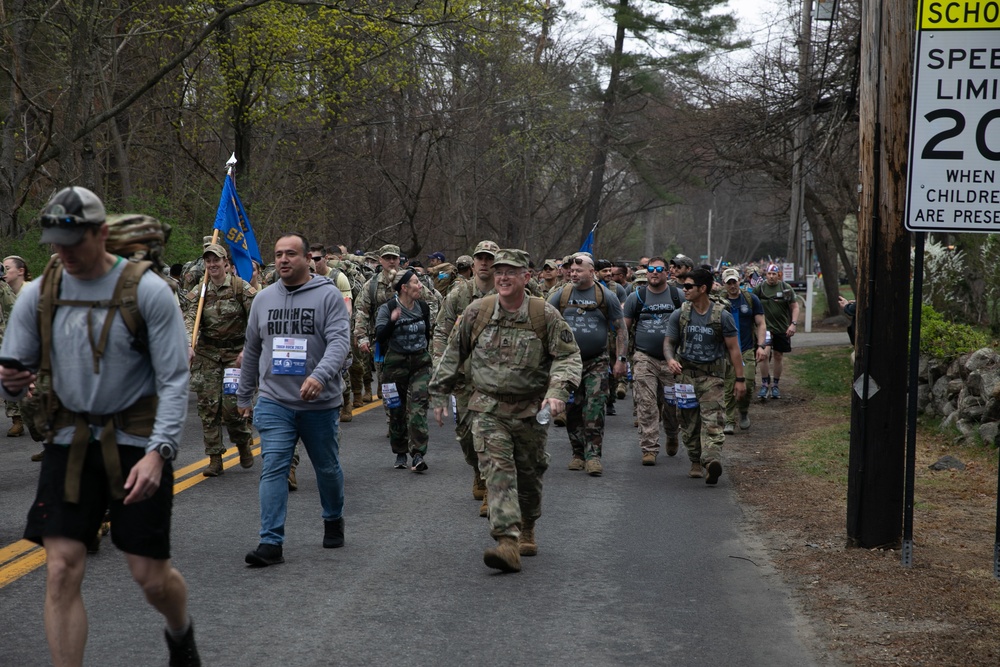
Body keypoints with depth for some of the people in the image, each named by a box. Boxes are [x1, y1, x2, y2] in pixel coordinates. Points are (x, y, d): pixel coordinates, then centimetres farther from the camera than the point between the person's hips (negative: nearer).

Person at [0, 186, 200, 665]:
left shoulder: (147, 291, -9)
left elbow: (174, 379, -10)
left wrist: (159, 451, -22)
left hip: (136, 442, -3)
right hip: (69, 443, 3)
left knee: (151, 576, 3)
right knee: (61, 572, -7)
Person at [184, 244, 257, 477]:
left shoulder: (241, 288, -4)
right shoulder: (199, 292, 6)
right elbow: (190, 319, -6)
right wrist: (189, 345, -23)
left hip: (235, 352, -3)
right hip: (207, 353, 3)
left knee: (231, 404, -11)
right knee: (208, 405, -1)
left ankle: (244, 444, 18)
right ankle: (215, 459, 6)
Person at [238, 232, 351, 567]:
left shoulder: (328, 295, -6)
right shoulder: (263, 299, 8)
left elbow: (340, 341, -18)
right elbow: (252, 350, 17)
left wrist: (321, 376, -35)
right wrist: (244, 396, 19)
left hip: (320, 402, -2)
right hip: (274, 401, 2)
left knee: (327, 468, 14)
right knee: (273, 468, -9)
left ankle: (334, 521, 38)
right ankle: (271, 542, -10)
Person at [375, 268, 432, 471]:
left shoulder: (423, 307, 6)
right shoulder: (387, 308, -7)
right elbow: (379, 336, -18)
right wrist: (391, 321, -33)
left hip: (420, 363, 2)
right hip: (396, 363, -2)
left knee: (418, 406, -12)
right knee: (397, 409, 5)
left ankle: (418, 454, -17)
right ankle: (400, 453, 21)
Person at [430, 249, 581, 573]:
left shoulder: (545, 315, -5)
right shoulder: (477, 311, -1)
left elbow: (568, 356, -1)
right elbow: (453, 354, 10)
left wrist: (558, 390, -18)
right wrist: (439, 393, 10)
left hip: (530, 410, 1)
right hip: (488, 408, 0)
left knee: (529, 475, 14)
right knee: (497, 470, -16)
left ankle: (526, 531, 38)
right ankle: (507, 543, -24)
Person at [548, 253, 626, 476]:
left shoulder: (606, 296, 0)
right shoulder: (562, 295, 4)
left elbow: (621, 329, 4)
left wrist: (621, 359, -2)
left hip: (597, 362, -2)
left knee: (594, 410, -10)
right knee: (572, 410, 6)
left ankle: (593, 455, -10)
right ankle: (578, 453, 17)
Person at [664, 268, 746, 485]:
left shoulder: (722, 316, -3)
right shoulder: (679, 315, 4)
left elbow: (733, 348, -1)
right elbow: (669, 342, 7)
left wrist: (740, 379, -4)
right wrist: (670, 359, -17)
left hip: (712, 375, -3)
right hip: (685, 373, 3)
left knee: (712, 419, -17)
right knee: (689, 422, 7)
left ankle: (712, 460, -31)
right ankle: (696, 462, 21)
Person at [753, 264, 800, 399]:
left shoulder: (786, 288, -1)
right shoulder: (760, 287, -3)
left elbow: (795, 307, 1)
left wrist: (793, 324, -9)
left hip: (782, 328, 1)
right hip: (766, 327, -1)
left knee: (778, 357, 9)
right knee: (764, 355, -14)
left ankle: (775, 385, 23)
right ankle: (764, 384, -2)